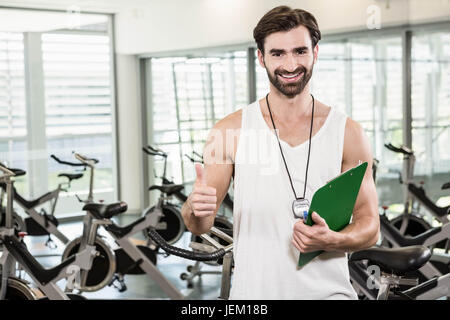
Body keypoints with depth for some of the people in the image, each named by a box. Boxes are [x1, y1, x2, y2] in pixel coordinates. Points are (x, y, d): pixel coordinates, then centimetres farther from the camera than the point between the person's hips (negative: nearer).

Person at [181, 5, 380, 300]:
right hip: (254, 290, 1)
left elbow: (369, 227, 3)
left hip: (328, 289, 0)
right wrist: (196, 209, -22)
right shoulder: (230, 130, -2)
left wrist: (331, 241, -16)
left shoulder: (348, 134, -2)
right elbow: (200, 226, 0)